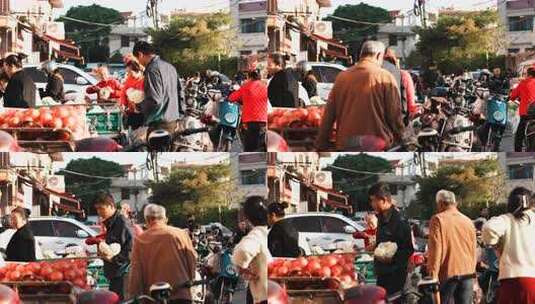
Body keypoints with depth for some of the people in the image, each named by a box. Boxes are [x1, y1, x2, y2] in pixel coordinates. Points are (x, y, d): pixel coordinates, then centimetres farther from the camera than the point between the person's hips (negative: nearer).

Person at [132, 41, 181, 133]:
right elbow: (179, 91, 20)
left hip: (160, 124, -9)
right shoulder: (170, 67, 13)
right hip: (173, 121, 9)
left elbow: (154, 101, -22)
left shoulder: (152, 70, -16)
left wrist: (139, 105, -4)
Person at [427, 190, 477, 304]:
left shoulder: (438, 219, -4)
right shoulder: (468, 221, 12)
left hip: (447, 273, -4)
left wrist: (433, 273, -11)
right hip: (467, 273, 4)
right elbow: (473, 250, 16)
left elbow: (435, 248, -10)